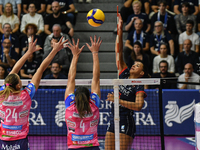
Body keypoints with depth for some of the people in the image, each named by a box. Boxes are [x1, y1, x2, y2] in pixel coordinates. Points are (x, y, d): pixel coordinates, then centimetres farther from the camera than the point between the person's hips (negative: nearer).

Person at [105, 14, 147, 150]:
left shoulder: (139, 87, -5)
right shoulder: (124, 74, 11)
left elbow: (139, 106, -21)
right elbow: (119, 53, 8)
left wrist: (119, 100, -23)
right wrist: (120, 32, 0)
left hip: (126, 122, -7)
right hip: (113, 120, 7)